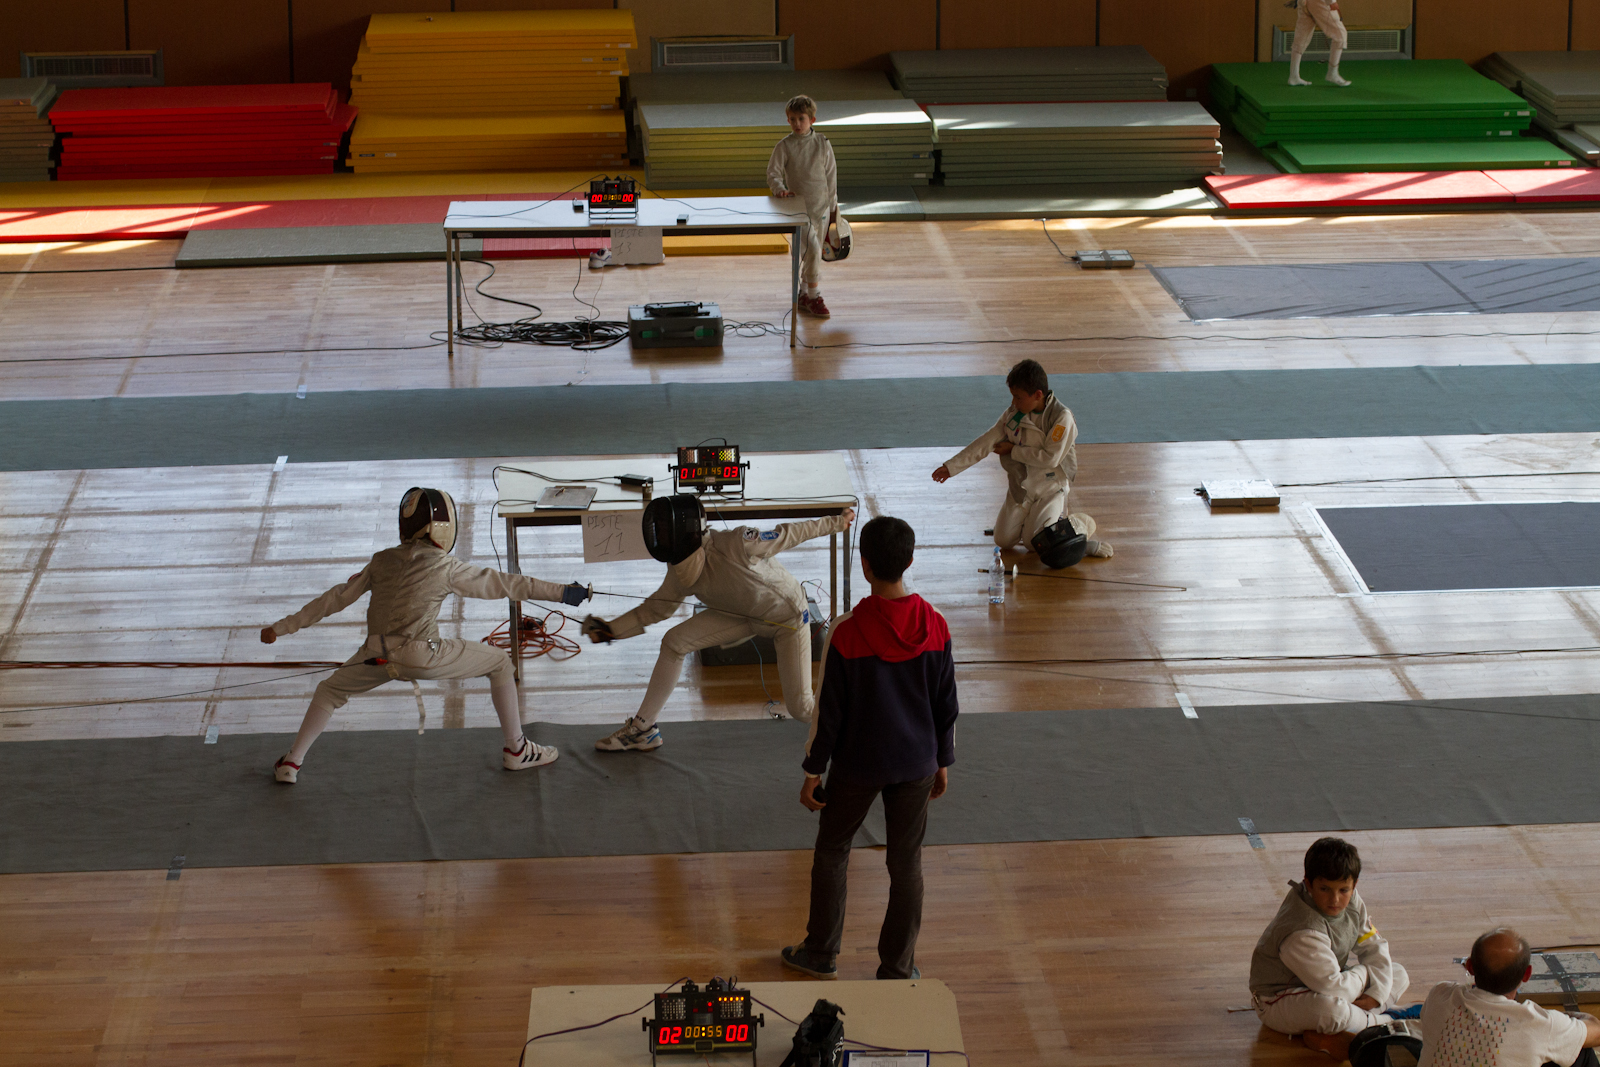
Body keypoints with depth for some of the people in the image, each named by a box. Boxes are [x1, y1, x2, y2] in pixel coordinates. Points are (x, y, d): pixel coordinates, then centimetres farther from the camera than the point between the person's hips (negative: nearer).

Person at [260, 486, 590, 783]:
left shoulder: (382, 562, 11)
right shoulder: (445, 567, -1)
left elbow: (337, 598, 14)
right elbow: (503, 584, -1)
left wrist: (284, 627, 21)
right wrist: (561, 593, 1)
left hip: (378, 656, 4)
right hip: (422, 655, -4)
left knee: (330, 691, 30)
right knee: (500, 662, 15)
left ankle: (291, 763, 19)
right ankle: (516, 750, 17)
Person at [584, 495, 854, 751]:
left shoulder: (736, 545, -38)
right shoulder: (680, 573, -18)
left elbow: (787, 535, -23)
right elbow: (656, 609, -2)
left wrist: (837, 523, -12)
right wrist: (610, 629, -13)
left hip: (788, 615, -6)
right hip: (743, 614, 6)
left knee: (801, 709, -11)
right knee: (673, 643, -7)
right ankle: (642, 729, 5)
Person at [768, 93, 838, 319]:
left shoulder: (823, 144, 2)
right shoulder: (784, 146, -5)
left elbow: (831, 175, 9)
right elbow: (773, 173, -5)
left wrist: (833, 206, 12)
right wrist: (779, 188, -27)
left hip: (821, 207, 3)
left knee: (812, 253, 10)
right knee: (812, 249, -17)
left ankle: (804, 295, 24)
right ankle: (814, 296, -8)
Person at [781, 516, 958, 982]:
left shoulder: (847, 632, -20)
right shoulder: (935, 627, -10)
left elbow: (829, 711, -13)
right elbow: (946, 705, 0)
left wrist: (812, 771, -1)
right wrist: (942, 763, 14)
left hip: (857, 767, -2)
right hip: (916, 764, 2)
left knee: (831, 854, 18)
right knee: (906, 865, 12)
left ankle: (821, 954, 29)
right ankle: (899, 969, 19)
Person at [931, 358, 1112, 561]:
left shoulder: (1062, 418, -20)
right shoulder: (1013, 414, -2)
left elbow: (1050, 458, -25)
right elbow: (985, 443, -1)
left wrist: (1013, 450, -16)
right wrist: (951, 466, -5)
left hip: (1051, 487, -6)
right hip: (1021, 487, 6)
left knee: (1034, 542, -16)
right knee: (1003, 541, 2)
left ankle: (1080, 526, 7)